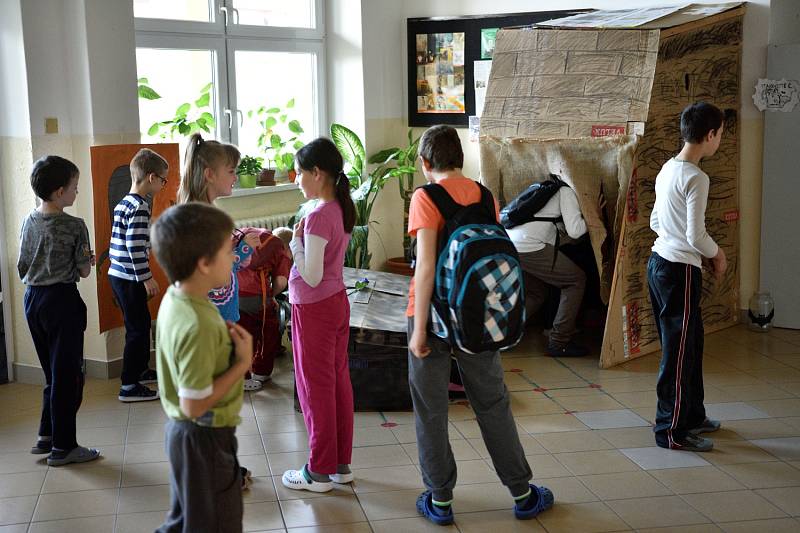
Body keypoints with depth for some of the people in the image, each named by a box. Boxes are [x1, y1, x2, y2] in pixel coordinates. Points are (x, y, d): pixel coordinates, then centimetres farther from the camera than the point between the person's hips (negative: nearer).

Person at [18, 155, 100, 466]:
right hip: (62, 301, -7)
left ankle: (46, 436, 24)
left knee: (53, 372, 19)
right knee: (68, 375, 2)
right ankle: (62, 447, 7)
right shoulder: (74, 226, -15)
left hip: (32, 300, 7)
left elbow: (22, 269, 10)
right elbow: (84, 271, -10)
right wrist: (89, 262, 10)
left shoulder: (29, 222, 5)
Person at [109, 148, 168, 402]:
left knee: (142, 323, 22)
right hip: (130, 279, -10)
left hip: (118, 274, 10)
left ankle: (141, 369, 37)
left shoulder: (122, 204, 11)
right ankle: (129, 386, 4)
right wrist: (147, 278, -16)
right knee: (137, 329, -1)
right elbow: (134, 246, -22)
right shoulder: (140, 207, -18)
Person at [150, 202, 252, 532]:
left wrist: (225, 341, -2)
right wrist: (243, 362, -21)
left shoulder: (174, 298, -2)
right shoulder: (198, 326, -31)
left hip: (184, 431, 9)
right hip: (204, 438, -9)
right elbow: (194, 404, -28)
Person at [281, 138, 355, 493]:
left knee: (315, 388, 3)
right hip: (337, 302, 9)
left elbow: (311, 276, -23)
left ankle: (320, 472, 15)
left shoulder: (319, 216, -23)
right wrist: (301, 238, 6)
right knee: (338, 382, 14)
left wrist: (295, 242, -12)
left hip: (314, 309, -9)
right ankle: (341, 463, 25)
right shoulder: (341, 209, 4)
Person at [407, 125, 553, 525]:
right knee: (493, 404, 15)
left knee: (430, 409, 9)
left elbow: (426, 265, -19)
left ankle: (440, 500, 18)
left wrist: (419, 328, -15)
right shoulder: (485, 196, 3)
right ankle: (522, 494, 24)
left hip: (434, 313, -5)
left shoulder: (426, 198, -13)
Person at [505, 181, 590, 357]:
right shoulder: (567, 191, 6)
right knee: (577, 280, 6)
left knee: (536, 294, 25)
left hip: (507, 246, 9)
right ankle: (559, 342, 3)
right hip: (529, 248, -9)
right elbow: (574, 231, -4)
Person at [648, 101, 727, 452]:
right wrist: (717, 254, -1)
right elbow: (696, 236, -20)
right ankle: (672, 431, 7)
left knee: (690, 343, 19)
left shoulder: (667, 170, 9)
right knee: (679, 351, -1)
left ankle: (692, 415, 31)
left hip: (660, 262, 10)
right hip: (680, 270, -10)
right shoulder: (697, 178, -18)